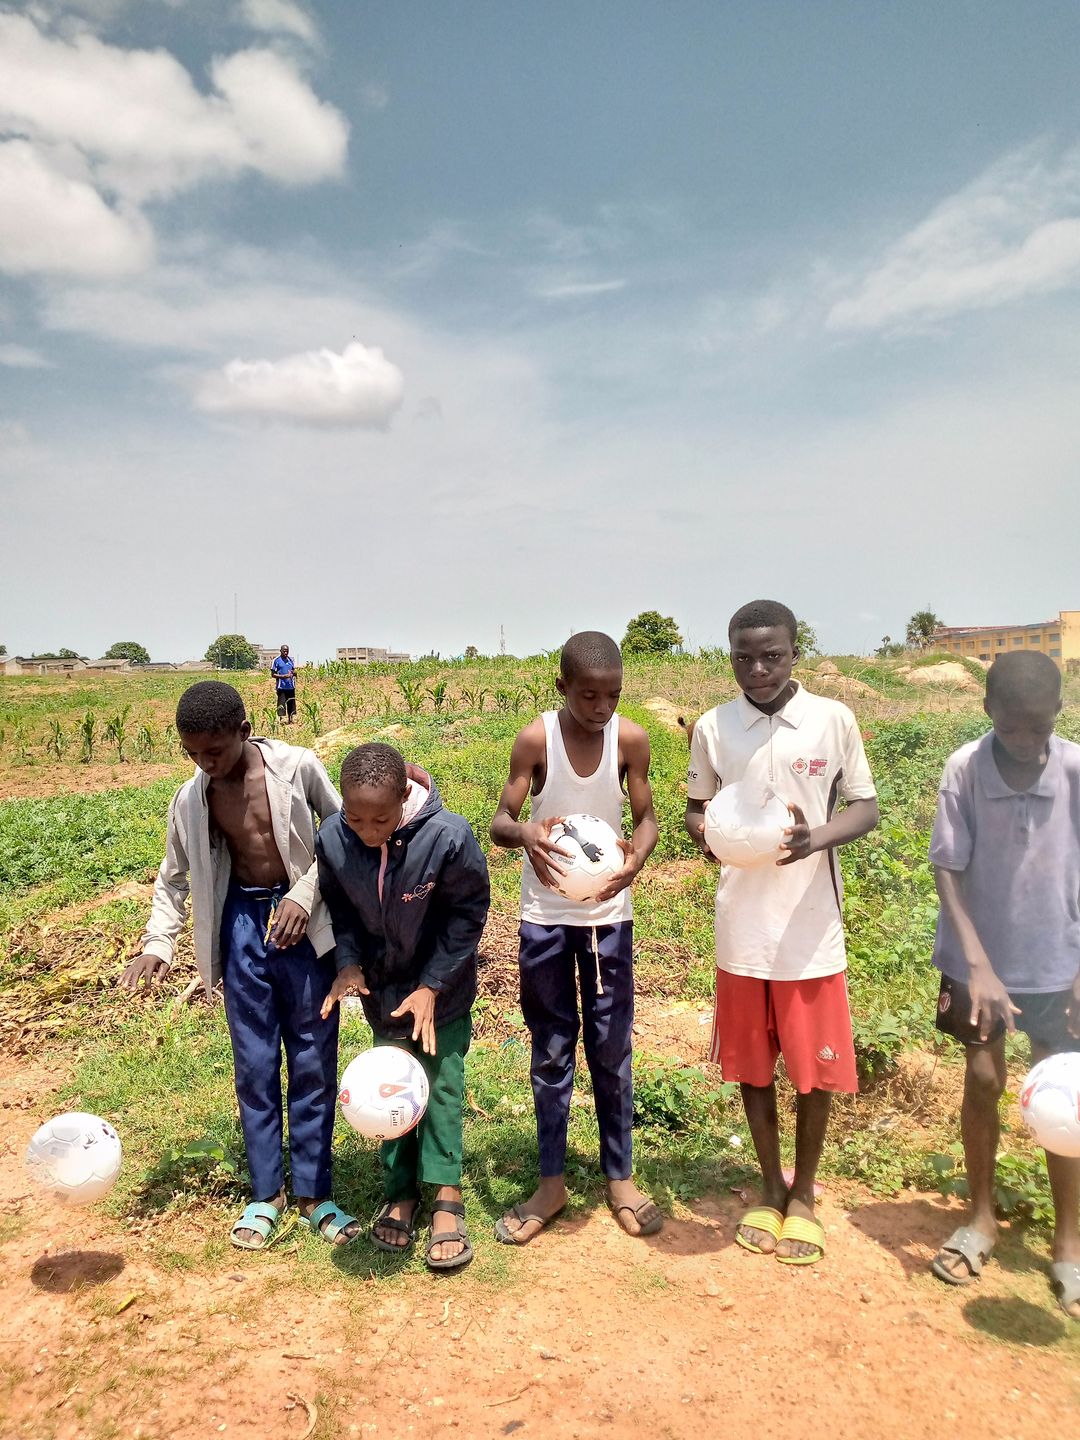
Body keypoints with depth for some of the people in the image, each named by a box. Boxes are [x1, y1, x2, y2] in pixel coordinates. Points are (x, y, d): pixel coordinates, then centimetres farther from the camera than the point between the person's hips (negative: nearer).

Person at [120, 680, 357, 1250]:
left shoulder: (298, 767, -13)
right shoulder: (191, 798, -2)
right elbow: (173, 877, 9)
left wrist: (305, 894, -14)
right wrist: (158, 943, -5)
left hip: (304, 924, -2)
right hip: (242, 926, 2)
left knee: (313, 1062, 5)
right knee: (255, 1064, 8)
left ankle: (313, 1193, 20)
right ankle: (265, 1193, 24)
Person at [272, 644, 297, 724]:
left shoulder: (291, 659, 12)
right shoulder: (276, 660, -3)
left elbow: (294, 672, 20)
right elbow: (273, 674, -4)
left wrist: (293, 673, -5)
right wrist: (283, 676, -17)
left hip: (291, 686, 5)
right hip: (281, 687, -5)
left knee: (292, 704, 8)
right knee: (282, 705, -6)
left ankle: (292, 719, 16)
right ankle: (282, 720, -2)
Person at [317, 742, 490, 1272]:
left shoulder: (447, 836, -31)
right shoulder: (332, 839, -23)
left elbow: (468, 911, -17)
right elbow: (340, 906, -3)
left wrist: (432, 986, -18)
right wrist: (349, 961, -18)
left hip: (441, 988, -3)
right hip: (381, 986, 3)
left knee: (441, 1084, 0)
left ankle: (446, 1199, 11)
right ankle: (400, 1192, 26)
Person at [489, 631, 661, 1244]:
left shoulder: (631, 738, -11)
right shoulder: (535, 739, -15)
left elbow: (646, 815, -2)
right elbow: (499, 820, -12)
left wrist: (638, 854, -25)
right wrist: (524, 832, -37)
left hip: (609, 914, 1)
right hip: (545, 916, -1)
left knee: (612, 1049, 11)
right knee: (551, 1052, 11)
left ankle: (620, 1177, 28)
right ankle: (552, 1182, 26)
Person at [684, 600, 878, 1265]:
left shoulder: (834, 719, -5)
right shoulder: (712, 727, -2)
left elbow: (866, 808, -1)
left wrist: (814, 840, -21)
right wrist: (705, 832, -16)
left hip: (811, 924, -1)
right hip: (742, 926, 1)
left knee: (817, 1065, 9)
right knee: (752, 1061, 13)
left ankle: (804, 1193, 33)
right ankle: (771, 1188, 35)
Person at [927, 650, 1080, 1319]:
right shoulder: (964, 770, -16)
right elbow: (948, 871, -14)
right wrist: (978, 966, -21)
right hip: (979, 963, 0)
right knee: (982, 1081, 10)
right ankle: (982, 1218, 31)